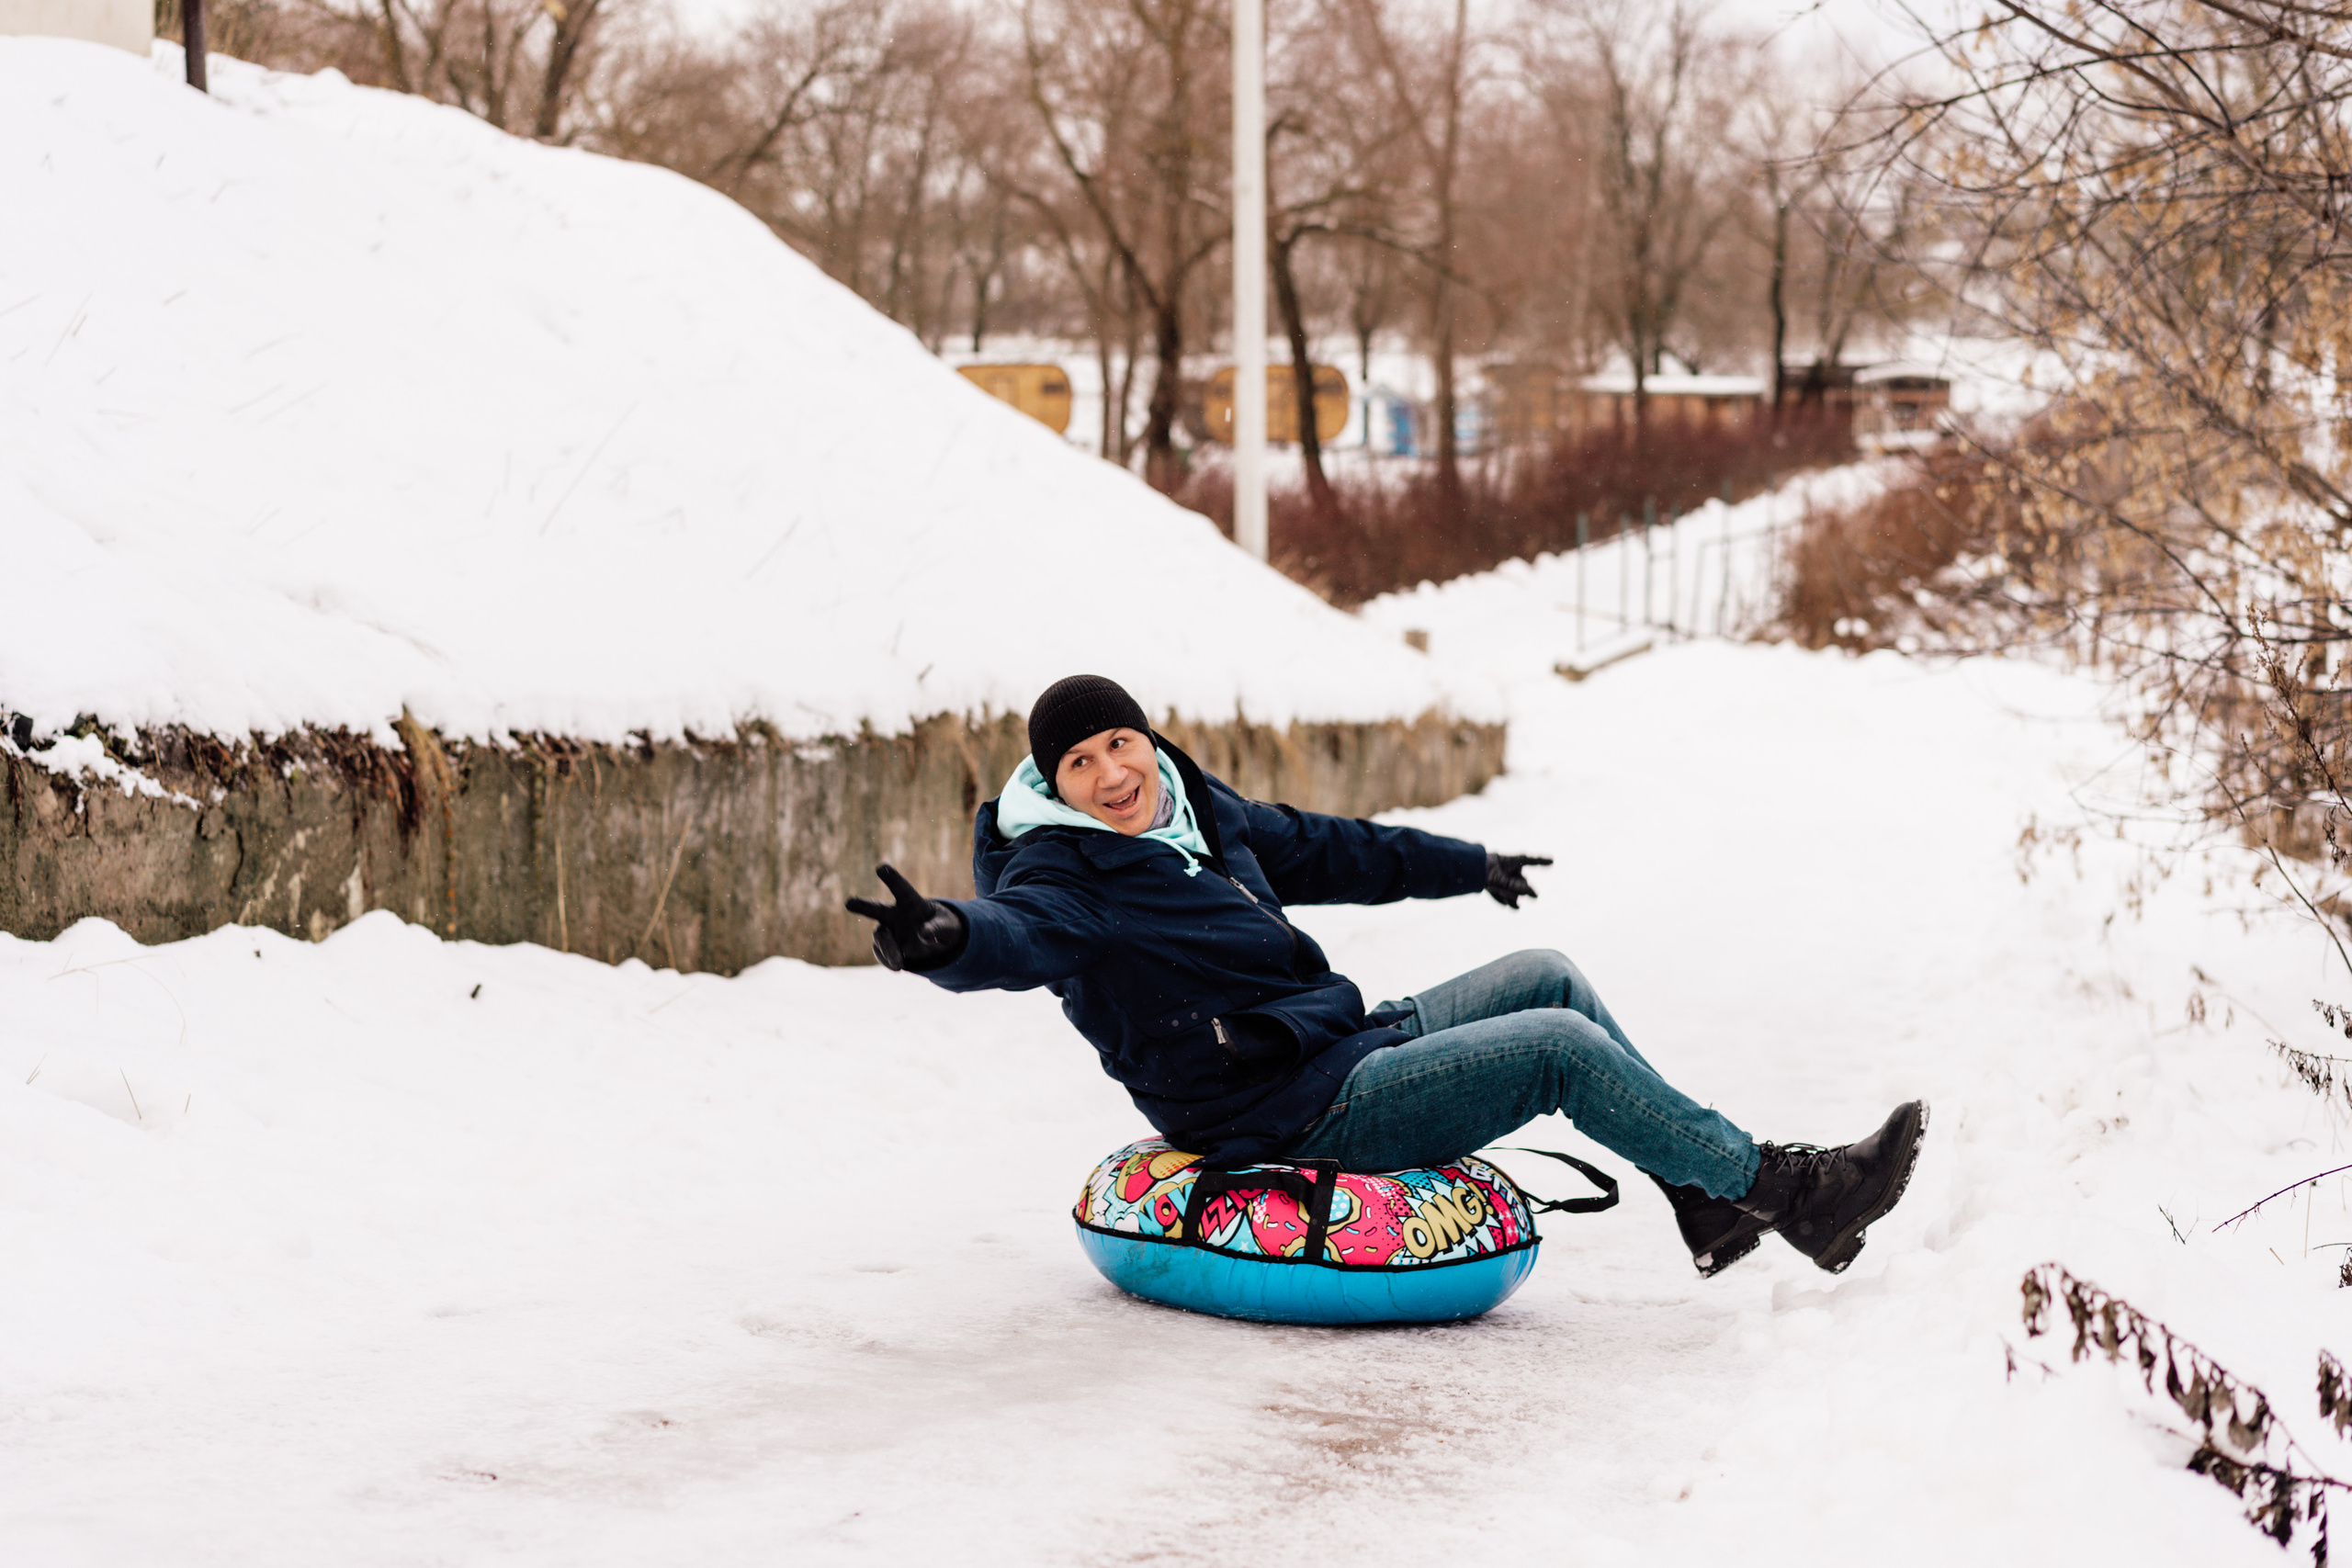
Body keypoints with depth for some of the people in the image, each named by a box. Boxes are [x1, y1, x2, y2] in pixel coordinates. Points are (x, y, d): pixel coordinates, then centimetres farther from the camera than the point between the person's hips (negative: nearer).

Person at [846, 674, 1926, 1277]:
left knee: (1548, 979, 7)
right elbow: (1014, 938, -37)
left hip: (1350, 1042, 9)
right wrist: (938, 939, -63)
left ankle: (1709, 1198, 11)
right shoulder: (1067, 875, -15)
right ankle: (1782, 1189, -5)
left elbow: (1321, 851, 26)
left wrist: (1467, 866, 39)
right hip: (1296, 1116, -9)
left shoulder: (1197, 811, 11)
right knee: (1561, 1046, -14)